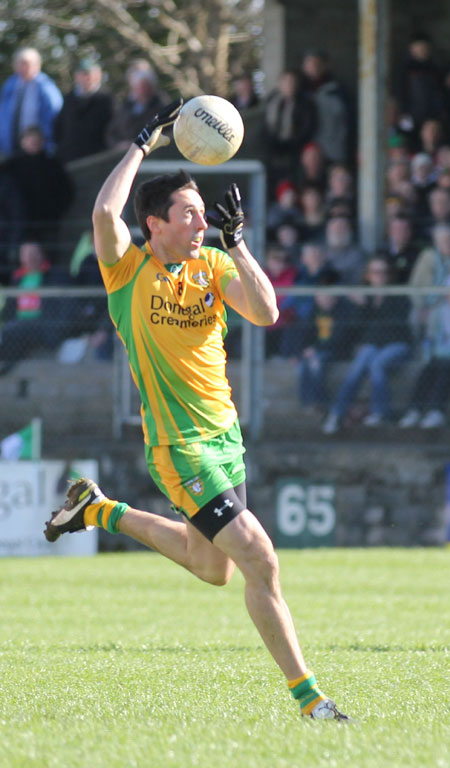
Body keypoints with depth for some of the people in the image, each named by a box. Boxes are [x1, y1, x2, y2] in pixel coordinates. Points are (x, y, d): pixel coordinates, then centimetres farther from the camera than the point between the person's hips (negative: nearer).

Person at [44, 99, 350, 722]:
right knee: (260, 562, -14)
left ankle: (98, 509, 36)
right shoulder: (128, 268, -8)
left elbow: (265, 313, -9)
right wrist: (144, 144, -18)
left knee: (212, 567, 22)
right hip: (180, 447, -7)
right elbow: (105, 212, -27)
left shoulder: (214, 265, 5)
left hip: (225, 435, 7)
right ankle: (307, 696, -8)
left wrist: (236, 242, -13)